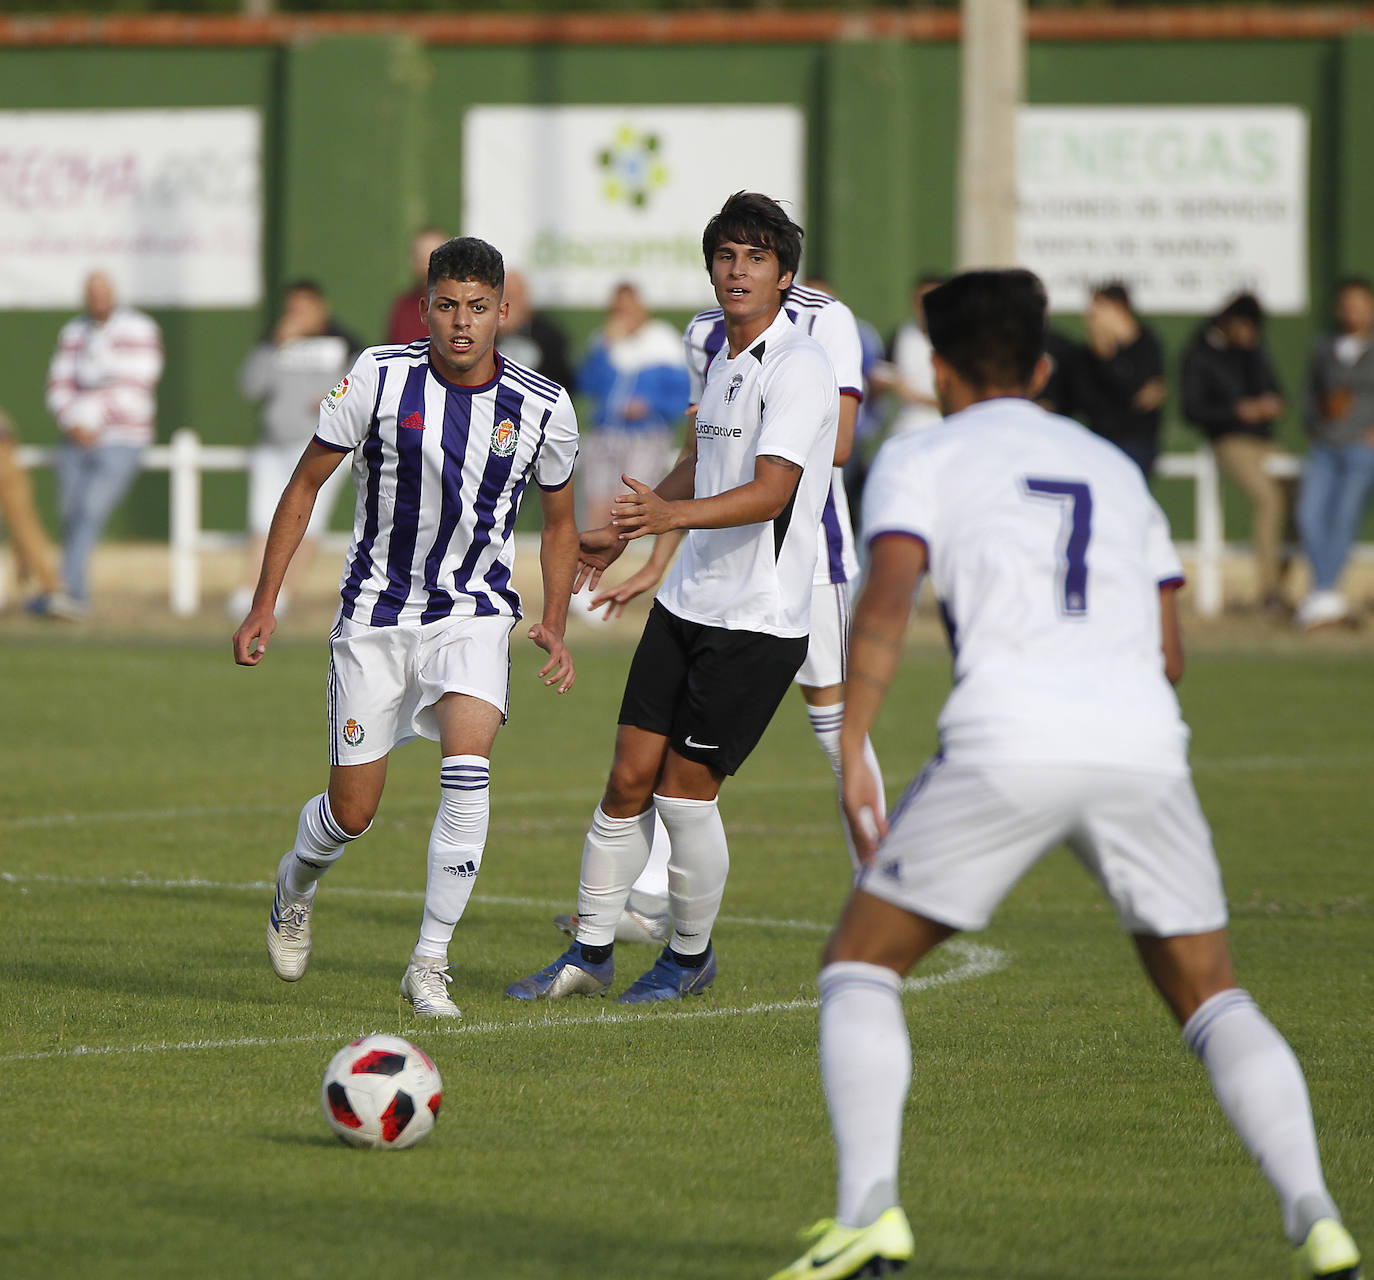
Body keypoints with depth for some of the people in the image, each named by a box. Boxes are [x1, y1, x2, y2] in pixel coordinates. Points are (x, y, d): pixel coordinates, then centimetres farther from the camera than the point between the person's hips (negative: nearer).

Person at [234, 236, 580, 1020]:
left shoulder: (544, 408, -7)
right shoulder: (380, 377, -11)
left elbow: (559, 521, 10)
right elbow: (307, 483, 0)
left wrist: (555, 626, -2)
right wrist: (265, 603, -2)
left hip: (475, 612, 0)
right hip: (376, 610, 0)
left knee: (469, 766, -25)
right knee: (352, 813, 2)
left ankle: (431, 963, -15)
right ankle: (297, 884, 39)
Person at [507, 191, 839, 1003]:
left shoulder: (798, 366, -14)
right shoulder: (724, 356, 12)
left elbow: (771, 492, -26)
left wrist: (670, 514, -40)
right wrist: (623, 536, 35)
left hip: (758, 622, -7)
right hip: (687, 602, 7)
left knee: (686, 791, -4)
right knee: (631, 778, 4)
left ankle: (691, 956, 16)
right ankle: (592, 954, 13)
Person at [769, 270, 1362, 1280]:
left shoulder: (922, 459, 11)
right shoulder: (1114, 467, 26)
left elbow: (886, 602, -6)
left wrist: (852, 758, -8)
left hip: (1008, 745, -4)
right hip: (1142, 747, 4)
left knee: (861, 963, 12)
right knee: (1212, 1000, 15)